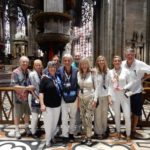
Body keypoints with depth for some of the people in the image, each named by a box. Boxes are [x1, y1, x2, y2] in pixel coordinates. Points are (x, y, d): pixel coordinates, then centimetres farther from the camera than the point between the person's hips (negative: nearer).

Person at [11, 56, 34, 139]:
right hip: (19, 97, -4)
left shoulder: (29, 72, 2)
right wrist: (27, 88, -25)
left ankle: (27, 127, 37)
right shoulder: (16, 72, -13)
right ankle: (17, 130, 29)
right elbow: (15, 86, -19)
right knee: (17, 115, 11)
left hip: (28, 97, 4)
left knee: (27, 113, 17)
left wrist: (31, 89, -5)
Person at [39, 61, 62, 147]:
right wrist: (42, 104, -18)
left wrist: (61, 101, 14)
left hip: (57, 105, 5)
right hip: (48, 105, -5)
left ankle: (53, 137, 36)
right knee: (48, 123, 4)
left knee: (55, 122, 16)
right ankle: (48, 140, 23)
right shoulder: (45, 78, -9)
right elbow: (41, 92, -13)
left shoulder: (58, 78, 6)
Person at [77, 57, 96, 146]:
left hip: (90, 98, -4)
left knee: (88, 118, -6)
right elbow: (78, 86, 11)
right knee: (83, 118, 9)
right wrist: (77, 96, 7)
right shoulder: (78, 74, 5)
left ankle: (89, 137, 10)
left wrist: (95, 99, -11)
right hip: (81, 98, 4)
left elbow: (96, 87, -6)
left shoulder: (92, 73, -6)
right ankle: (86, 135, 26)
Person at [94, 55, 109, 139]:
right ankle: (98, 132, 23)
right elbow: (94, 85, -11)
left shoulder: (107, 71, 0)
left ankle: (104, 130, 30)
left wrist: (109, 95, 1)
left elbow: (109, 84, 4)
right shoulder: (95, 71, -11)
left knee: (105, 114, 13)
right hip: (98, 95, -3)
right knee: (98, 114, 7)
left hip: (105, 95, 3)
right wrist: (95, 98, -13)